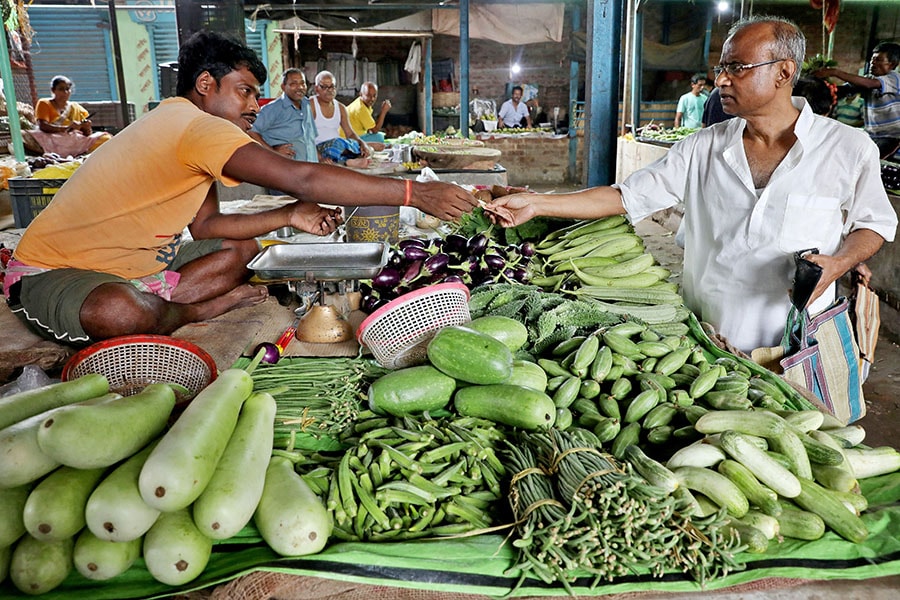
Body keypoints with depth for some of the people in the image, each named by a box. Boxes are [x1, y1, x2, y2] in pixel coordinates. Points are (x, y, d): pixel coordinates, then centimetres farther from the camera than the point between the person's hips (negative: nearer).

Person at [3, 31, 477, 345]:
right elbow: (302, 178, -36)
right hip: (50, 271, -9)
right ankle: (200, 309, -9)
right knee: (123, 313, -42)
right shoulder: (196, 126, -26)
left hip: (130, 265, 9)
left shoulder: (181, 128, 7)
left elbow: (203, 226, 1)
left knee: (242, 248, 4)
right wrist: (414, 193, -34)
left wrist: (289, 217, -10)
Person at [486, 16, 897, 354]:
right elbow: (626, 197, -1)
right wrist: (536, 203, -8)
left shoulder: (848, 149, -3)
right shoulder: (703, 149, 1)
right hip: (704, 339, 2)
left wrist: (836, 263, -14)